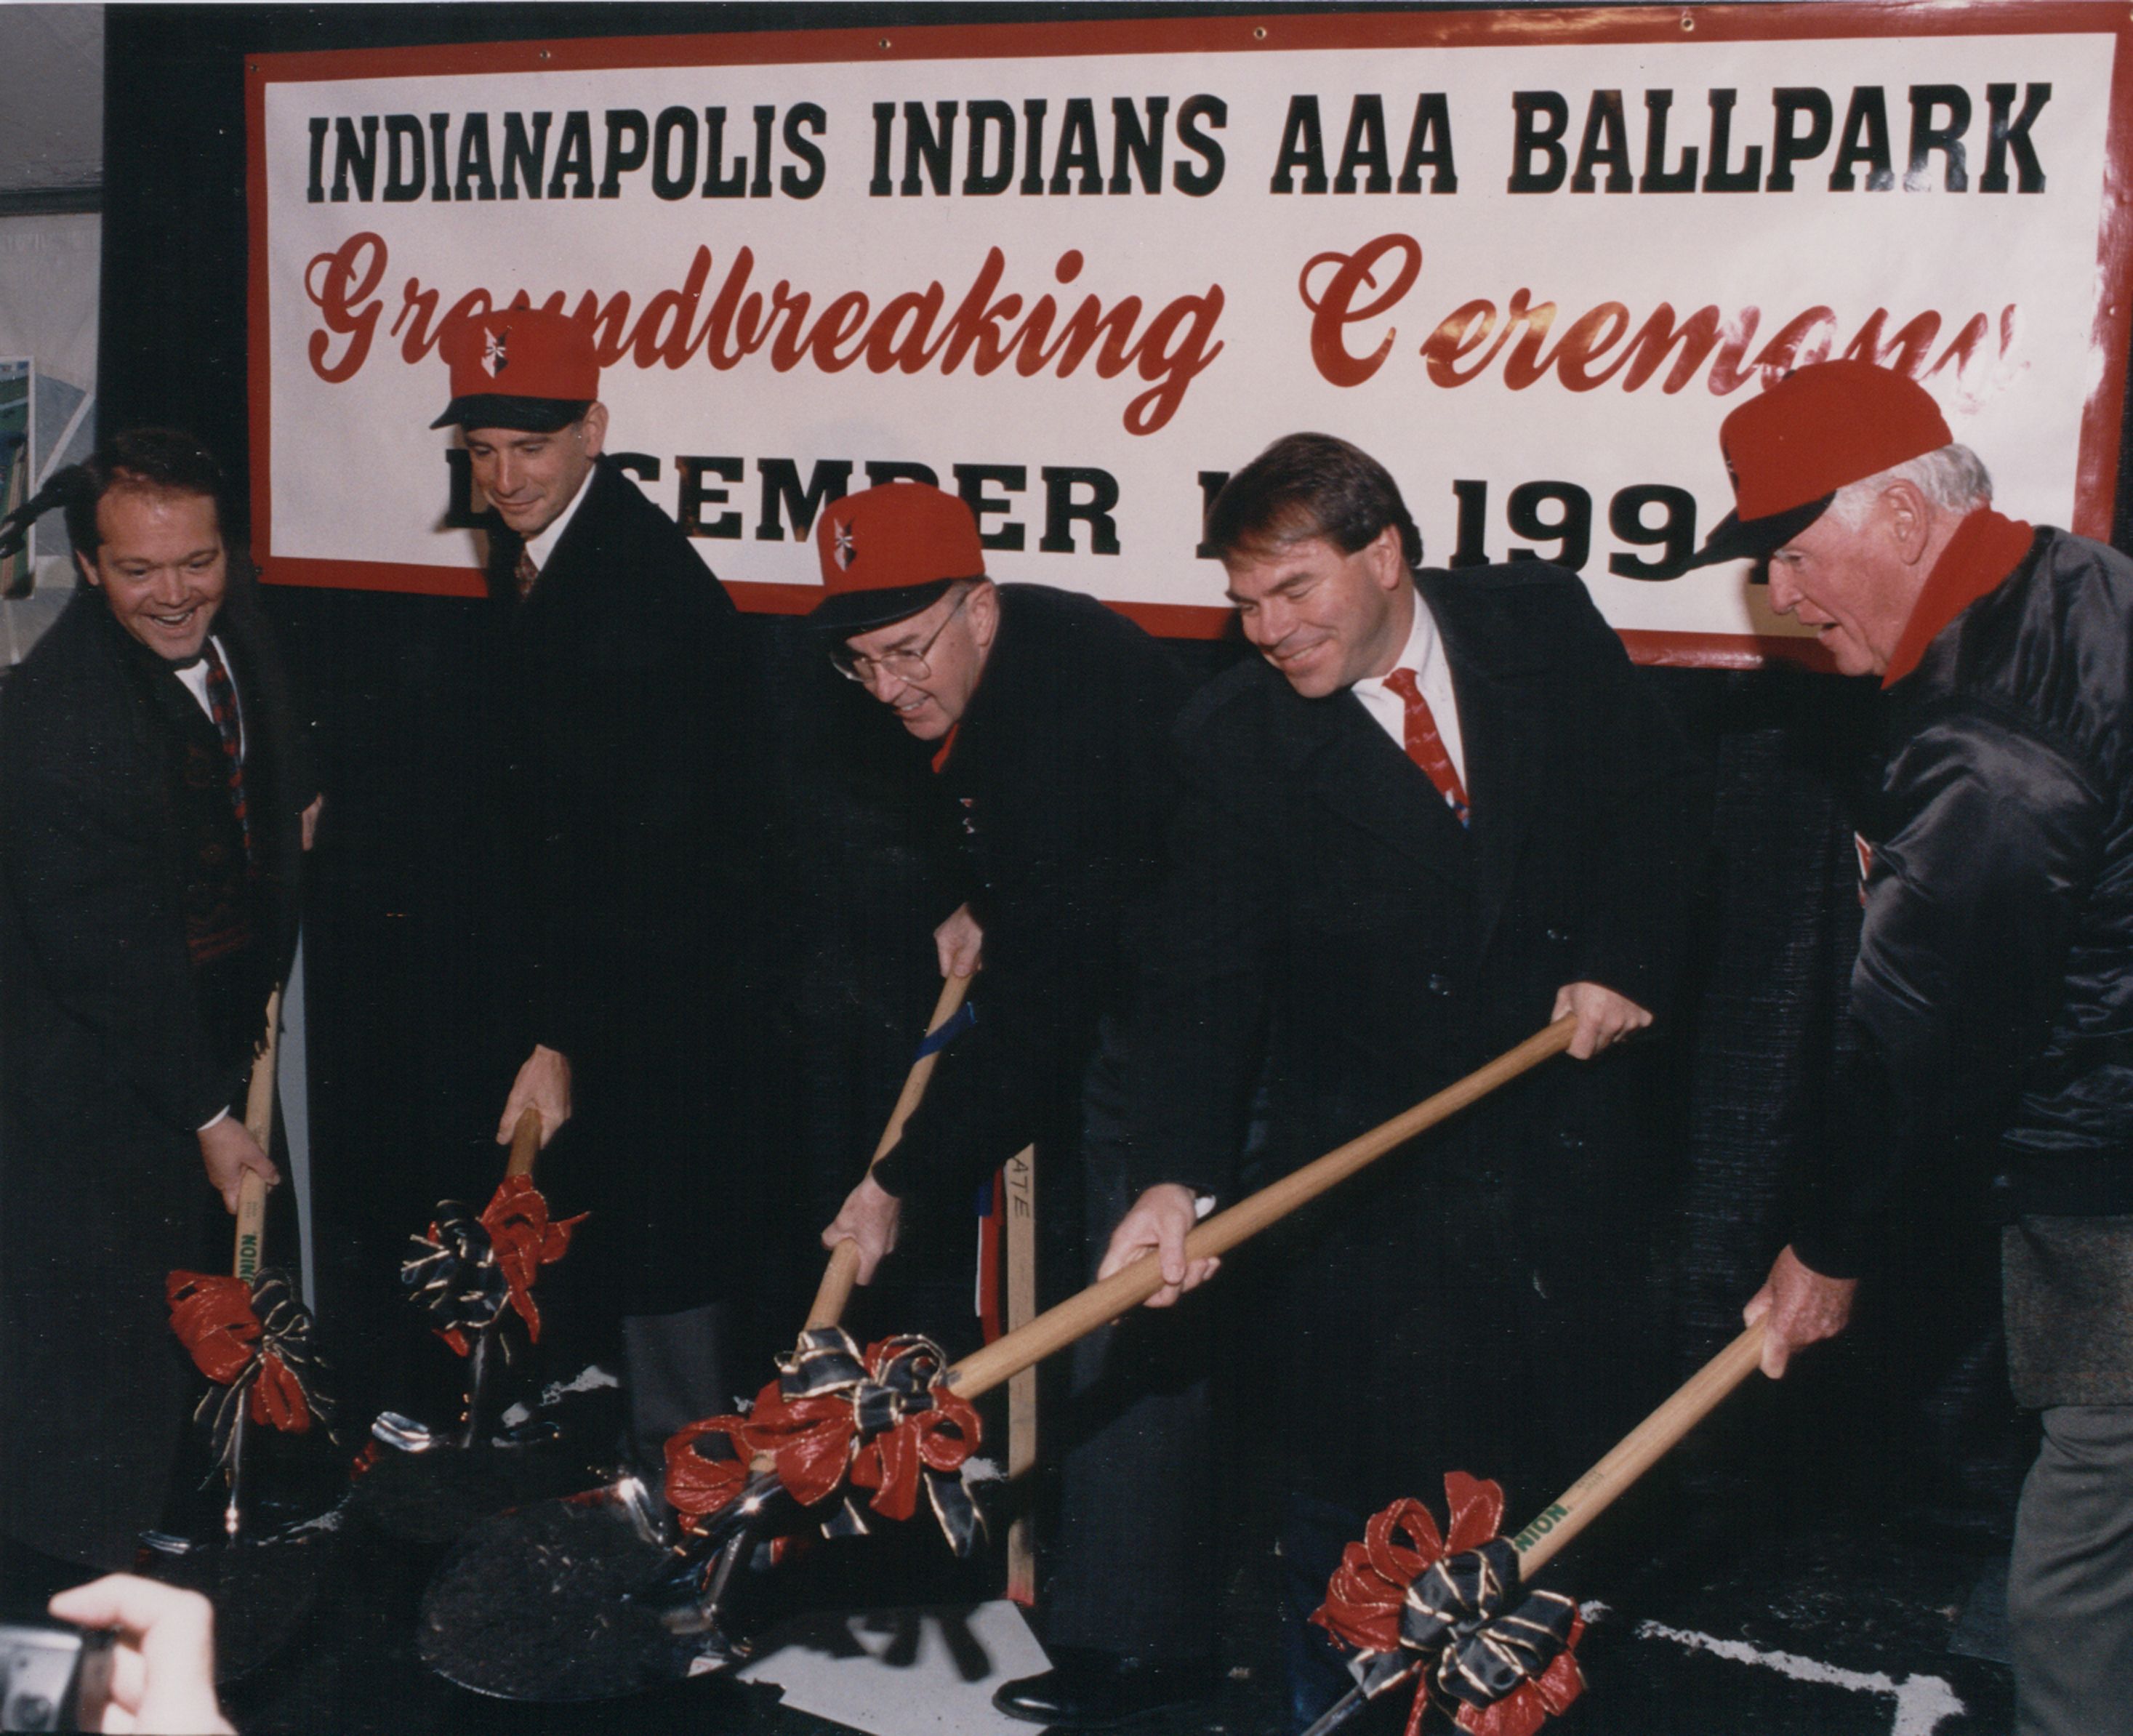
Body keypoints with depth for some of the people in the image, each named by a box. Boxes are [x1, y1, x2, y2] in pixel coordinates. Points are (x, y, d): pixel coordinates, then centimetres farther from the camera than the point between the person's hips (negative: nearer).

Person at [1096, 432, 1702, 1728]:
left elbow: (1659, 792, 7)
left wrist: (1626, 959, -8)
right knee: (1352, 1475, 4)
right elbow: (1205, 969, -17)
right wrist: (1176, 1174, -31)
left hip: (1567, 1109, 2)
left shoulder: (1546, 622, -4)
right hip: (1366, 1161, -2)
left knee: (1580, 1455, 12)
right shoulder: (1237, 735, -11)